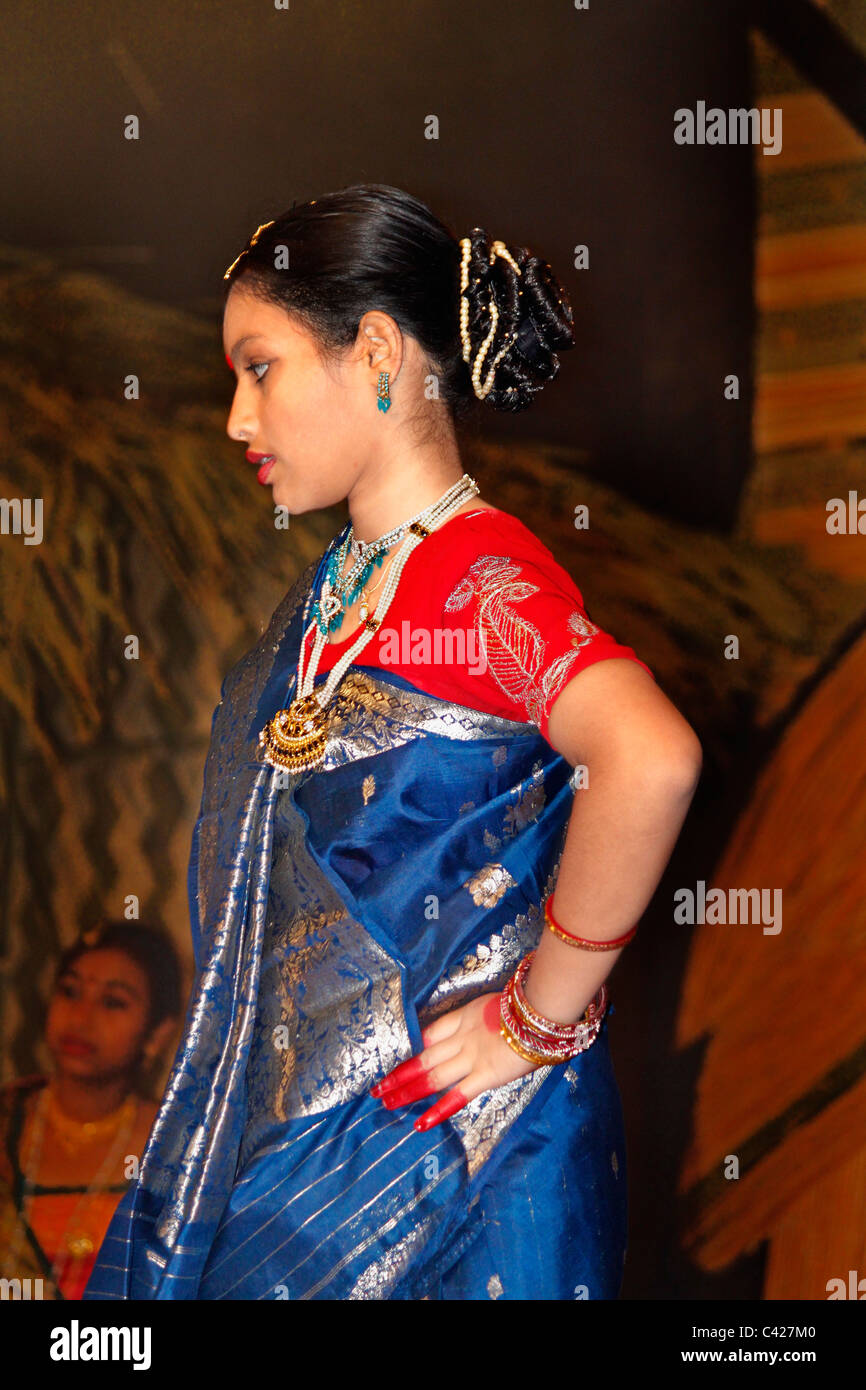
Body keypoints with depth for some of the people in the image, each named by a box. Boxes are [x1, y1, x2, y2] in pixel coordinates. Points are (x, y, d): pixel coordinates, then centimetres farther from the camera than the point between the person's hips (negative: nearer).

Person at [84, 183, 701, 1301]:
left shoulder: (479, 579, -18)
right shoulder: (335, 588, 9)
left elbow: (650, 759, -37)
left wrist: (540, 1017, -27)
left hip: (449, 1138, -8)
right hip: (297, 1114, 8)